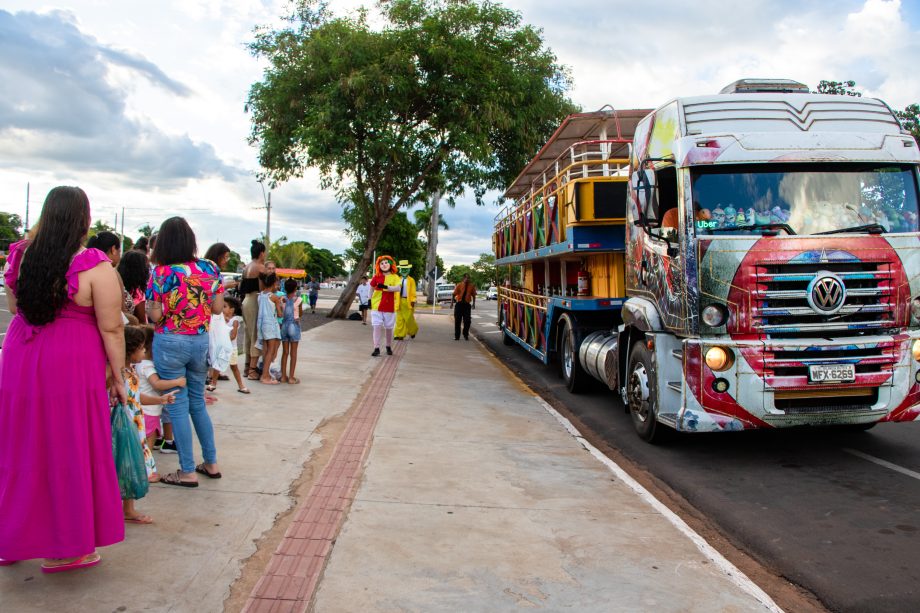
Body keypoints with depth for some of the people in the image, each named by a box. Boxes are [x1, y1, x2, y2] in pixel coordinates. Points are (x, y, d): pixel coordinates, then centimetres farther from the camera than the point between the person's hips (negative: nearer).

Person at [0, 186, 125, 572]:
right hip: (72, 367, -6)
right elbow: (111, 330, -12)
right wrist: (118, 377, -2)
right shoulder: (95, 268, -15)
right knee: (68, 454, 6)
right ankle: (62, 549, 18)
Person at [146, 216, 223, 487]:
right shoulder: (210, 268, -1)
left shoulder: (161, 272, -11)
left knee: (178, 405, 5)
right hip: (201, 341, 4)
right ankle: (211, 463, 25)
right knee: (198, 402, 19)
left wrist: (148, 305, 9)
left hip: (170, 343, -4)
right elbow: (218, 307, 3)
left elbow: (155, 316, -11)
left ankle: (188, 472, 11)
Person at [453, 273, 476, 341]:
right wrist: (452, 302, -4)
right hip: (459, 304, -1)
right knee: (457, 320, 4)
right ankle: (456, 336, 12)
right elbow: (454, 294, -2)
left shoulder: (472, 286, 3)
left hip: (467, 304, 1)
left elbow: (473, 295, 10)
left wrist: (473, 303, 4)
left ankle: (466, 335, 17)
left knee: (467, 321, 1)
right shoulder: (459, 285, -3)